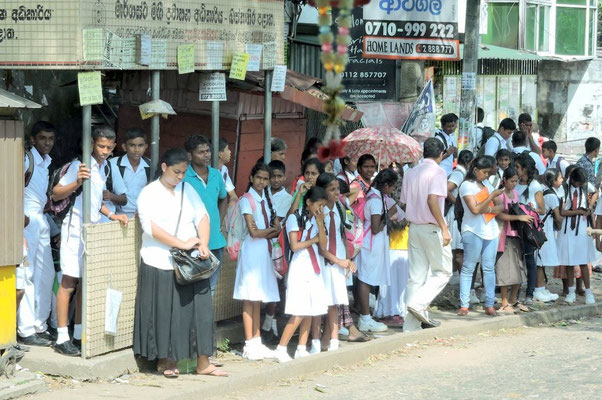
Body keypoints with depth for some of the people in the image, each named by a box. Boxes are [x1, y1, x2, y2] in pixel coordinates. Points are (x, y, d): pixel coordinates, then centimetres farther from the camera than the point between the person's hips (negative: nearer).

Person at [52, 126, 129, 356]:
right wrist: (77, 182, -29)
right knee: (69, 283, -7)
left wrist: (111, 215, 11)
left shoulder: (104, 167, 13)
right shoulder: (80, 165, -11)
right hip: (75, 228, -8)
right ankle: (62, 339, -5)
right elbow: (56, 194, -15)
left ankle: (79, 335, 14)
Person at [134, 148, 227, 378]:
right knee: (165, 314, 1)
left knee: (198, 310, 2)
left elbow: (202, 217, 7)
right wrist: (182, 244, -20)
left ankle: (203, 363, 8)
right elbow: (151, 227, -15)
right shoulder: (149, 194, -4)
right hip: (160, 264, -4)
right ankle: (165, 361, 14)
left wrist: (203, 244, -11)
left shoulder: (188, 190, 13)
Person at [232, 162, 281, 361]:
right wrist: (272, 229, 1)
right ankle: (249, 345, -4)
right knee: (249, 299, -6)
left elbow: (278, 229, 8)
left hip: (265, 252, 7)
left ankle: (257, 342, 12)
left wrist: (264, 233, -10)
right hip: (252, 253, -7)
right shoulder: (246, 200, -5)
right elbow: (253, 232, -13)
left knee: (258, 299, 9)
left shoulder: (266, 200, 15)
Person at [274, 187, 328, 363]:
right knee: (299, 313, -11)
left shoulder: (317, 220, 13)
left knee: (310, 311, 5)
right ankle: (281, 349, -6)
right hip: (300, 269, -7)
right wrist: (314, 239, -2)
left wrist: (320, 223, -6)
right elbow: (295, 246, -13)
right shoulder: (295, 218, -5)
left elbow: (323, 246, 2)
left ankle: (302, 349, 10)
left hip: (315, 270, 7)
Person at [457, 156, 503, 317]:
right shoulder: (466, 185, -5)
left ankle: (490, 305, 5)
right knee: (468, 268, -4)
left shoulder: (487, 184, 16)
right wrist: (492, 196, -12)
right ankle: (464, 305, -4)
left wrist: (490, 209, -9)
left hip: (491, 230, 7)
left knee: (489, 268, 4)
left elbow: (500, 206, 12)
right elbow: (475, 209, -15)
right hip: (473, 231, -6)